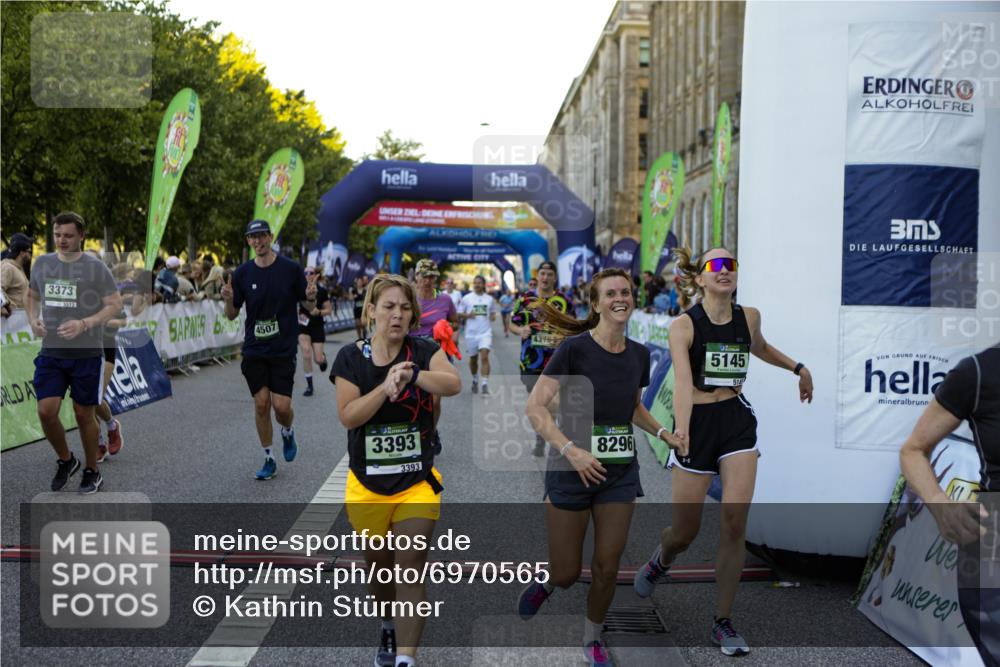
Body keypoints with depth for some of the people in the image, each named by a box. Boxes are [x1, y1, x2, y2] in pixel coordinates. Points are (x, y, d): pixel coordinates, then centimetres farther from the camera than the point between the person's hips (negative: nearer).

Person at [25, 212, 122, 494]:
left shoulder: (95, 267, -9)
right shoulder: (42, 263, 5)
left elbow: (115, 304, -10)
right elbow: (32, 295, 20)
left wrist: (84, 324, -23)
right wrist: (33, 320, 0)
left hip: (86, 354, -3)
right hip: (50, 353, 3)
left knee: (84, 415, 6)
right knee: (46, 412, -6)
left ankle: (92, 472, 25)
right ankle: (66, 460, 21)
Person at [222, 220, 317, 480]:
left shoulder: (291, 269, -4)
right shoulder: (242, 273, 1)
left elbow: (310, 307, 3)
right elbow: (232, 315, 6)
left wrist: (311, 297, -20)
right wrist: (228, 300, -15)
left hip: (283, 350, -2)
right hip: (254, 350, 2)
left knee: (281, 406, -7)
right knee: (261, 404, 2)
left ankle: (288, 432, 29)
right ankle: (269, 459, 17)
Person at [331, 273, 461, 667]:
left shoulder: (423, 351, -5)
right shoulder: (350, 358, -3)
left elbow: (453, 384, -24)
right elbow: (347, 416, -14)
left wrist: (411, 374, -39)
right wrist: (386, 386, -27)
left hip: (417, 482, -1)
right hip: (367, 486, 2)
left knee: (411, 571, -5)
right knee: (378, 567, 19)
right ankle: (388, 627, 47)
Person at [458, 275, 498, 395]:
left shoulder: (490, 299, 7)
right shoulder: (466, 298, 2)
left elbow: (493, 313, 20)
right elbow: (459, 315, 6)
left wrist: (493, 317, -3)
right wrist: (468, 315, -14)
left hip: (485, 332, -1)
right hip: (471, 333, 1)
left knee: (484, 357, -16)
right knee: (473, 359, 13)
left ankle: (485, 384, -18)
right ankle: (475, 380, 35)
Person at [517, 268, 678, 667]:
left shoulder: (638, 354, 4)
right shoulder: (575, 347, -14)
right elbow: (534, 407, -17)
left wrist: (664, 434, 5)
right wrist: (571, 450, -27)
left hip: (620, 472, 4)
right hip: (573, 470, -4)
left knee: (607, 567, 8)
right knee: (566, 574, 3)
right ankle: (545, 582, 40)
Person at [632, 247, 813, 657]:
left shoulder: (749, 316, 4)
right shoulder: (684, 325, -10)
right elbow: (683, 378, -26)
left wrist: (798, 368, 29)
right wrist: (682, 429, -40)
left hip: (737, 422, 3)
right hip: (697, 423, -3)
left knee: (735, 522, -8)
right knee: (685, 533, 3)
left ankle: (723, 622, 7)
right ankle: (661, 561, 41)